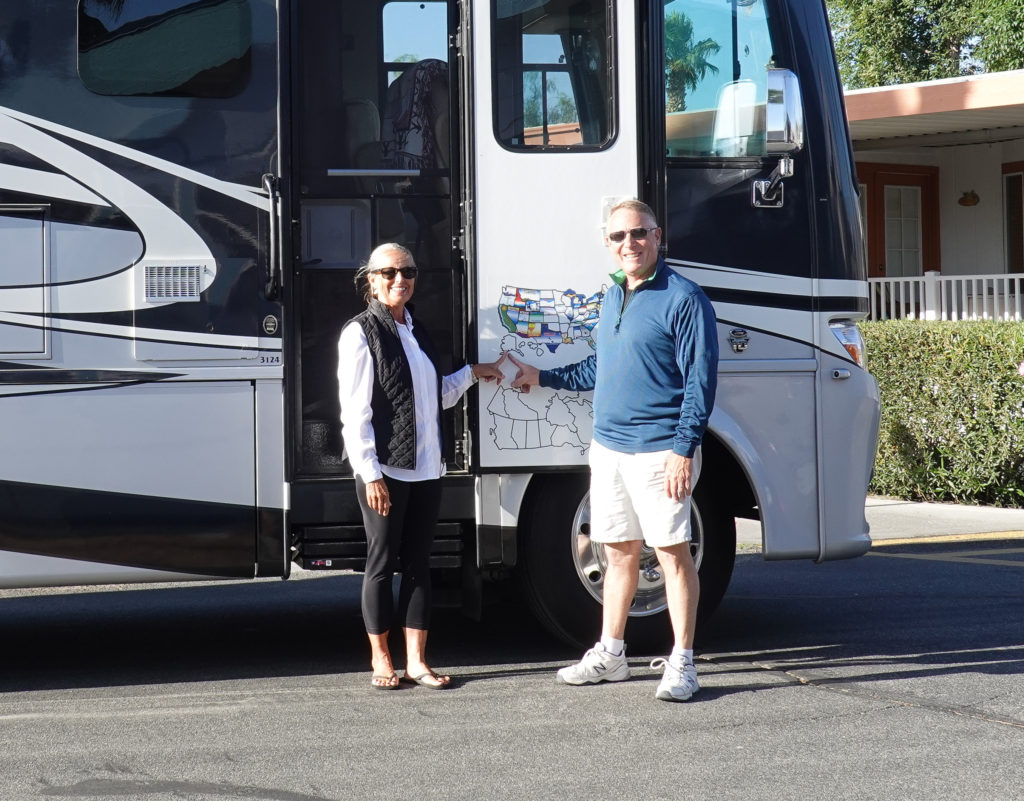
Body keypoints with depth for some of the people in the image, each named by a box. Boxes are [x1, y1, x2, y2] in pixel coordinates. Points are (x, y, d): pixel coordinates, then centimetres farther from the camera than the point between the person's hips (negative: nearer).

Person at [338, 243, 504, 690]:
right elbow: (355, 412, -11)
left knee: (418, 563, 8)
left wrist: (471, 373, 17)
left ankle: (416, 660, 12)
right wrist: (370, 473, -16)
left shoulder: (415, 331, 16)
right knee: (382, 563, 2)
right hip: (384, 470, -6)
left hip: (425, 469, 6)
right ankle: (381, 660, 13)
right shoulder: (361, 333, -6)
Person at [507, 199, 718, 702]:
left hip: (659, 452, -7)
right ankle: (610, 655, 24)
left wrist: (684, 448, -20)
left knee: (672, 552, -2)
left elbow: (700, 380, -14)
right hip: (608, 448, 8)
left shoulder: (683, 298, -10)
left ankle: (681, 664, 4)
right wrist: (545, 378, 30)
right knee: (619, 552, 15)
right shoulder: (612, 297, 15)